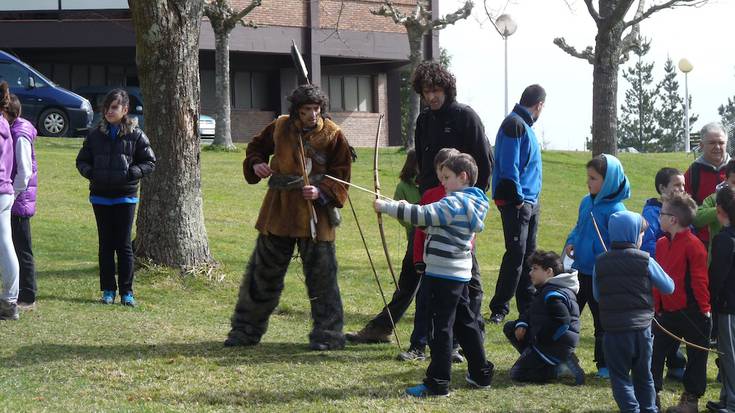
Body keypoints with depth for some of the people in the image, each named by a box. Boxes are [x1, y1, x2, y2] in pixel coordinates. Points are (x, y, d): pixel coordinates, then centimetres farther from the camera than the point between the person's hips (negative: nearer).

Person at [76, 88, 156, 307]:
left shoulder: (135, 135, -2)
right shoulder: (95, 135, 5)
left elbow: (150, 162, 2)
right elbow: (82, 160, 14)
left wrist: (132, 173, -14)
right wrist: (90, 173, -7)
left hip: (125, 196, -2)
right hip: (100, 196, 3)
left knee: (124, 245, -2)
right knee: (106, 244, 6)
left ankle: (126, 291, 3)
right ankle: (108, 290, 11)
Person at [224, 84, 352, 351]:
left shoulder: (332, 135, -6)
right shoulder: (280, 128, 2)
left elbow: (341, 178, -5)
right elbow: (257, 146, 20)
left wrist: (321, 193, -21)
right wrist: (256, 163, -1)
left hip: (315, 213, -3)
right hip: (279, 210, 3)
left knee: (321, 275, -2)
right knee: (263, 273, 11)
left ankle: (327, 335, 9)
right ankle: (246, 330, 22)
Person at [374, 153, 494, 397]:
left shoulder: (455, 203, -18)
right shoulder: (470, 203, 13)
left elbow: (422, 215, -26)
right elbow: (432, 217, 19)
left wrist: (386, 207, -22)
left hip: (442, 275, -10)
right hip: (460, 274, 10)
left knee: (440, 327, -5)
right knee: (465, 322, 18)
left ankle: (438, 383, -1)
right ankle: (481, 374, 26)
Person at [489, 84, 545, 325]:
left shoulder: (524, 125, 17)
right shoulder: (514, 125, -13)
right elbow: (508, 166, -20)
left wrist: (532, 200, 14)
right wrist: (518, 199, -17)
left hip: (530, 202, 10)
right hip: (515, 202, -10)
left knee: (528, 255, 13)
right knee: (516, 254, -9)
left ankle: (528, 307, 20)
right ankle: (498, 309, -3)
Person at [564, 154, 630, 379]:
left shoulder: (615, 209, -17)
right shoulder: (586, 202, 6)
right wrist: (571, 242, 1)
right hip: (580, 270, 7)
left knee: (603, 321, 6)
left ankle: (605, 365, 17)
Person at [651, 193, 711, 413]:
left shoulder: (693, 244, -17)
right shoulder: (661, 244, 7)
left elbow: (699, 280, -15)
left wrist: (704, 309, -12)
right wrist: (656, 306, 12)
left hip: (691, 313, -7)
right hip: (666, 312, 7)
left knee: (696, 355, 8)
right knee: (655, 352, 6)